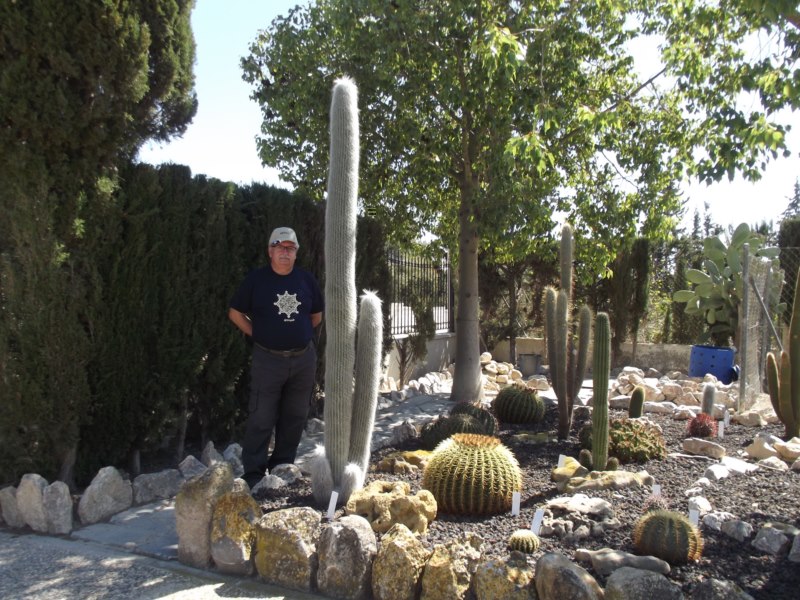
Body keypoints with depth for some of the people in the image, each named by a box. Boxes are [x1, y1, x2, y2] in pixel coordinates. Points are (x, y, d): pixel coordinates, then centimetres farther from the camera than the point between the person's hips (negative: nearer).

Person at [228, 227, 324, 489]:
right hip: (268, 359, -3)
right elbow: (235, 312, 3)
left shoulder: (306, 279, 5)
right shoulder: (256, 279, -4)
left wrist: (300, 334, 9)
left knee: (295, 416, 12)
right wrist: (257, 334, -1)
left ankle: (283, 464, 27)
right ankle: (253, 471, 11)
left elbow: (317, 314, 18)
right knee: (261, 418, 0)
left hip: (304, 358, 4)